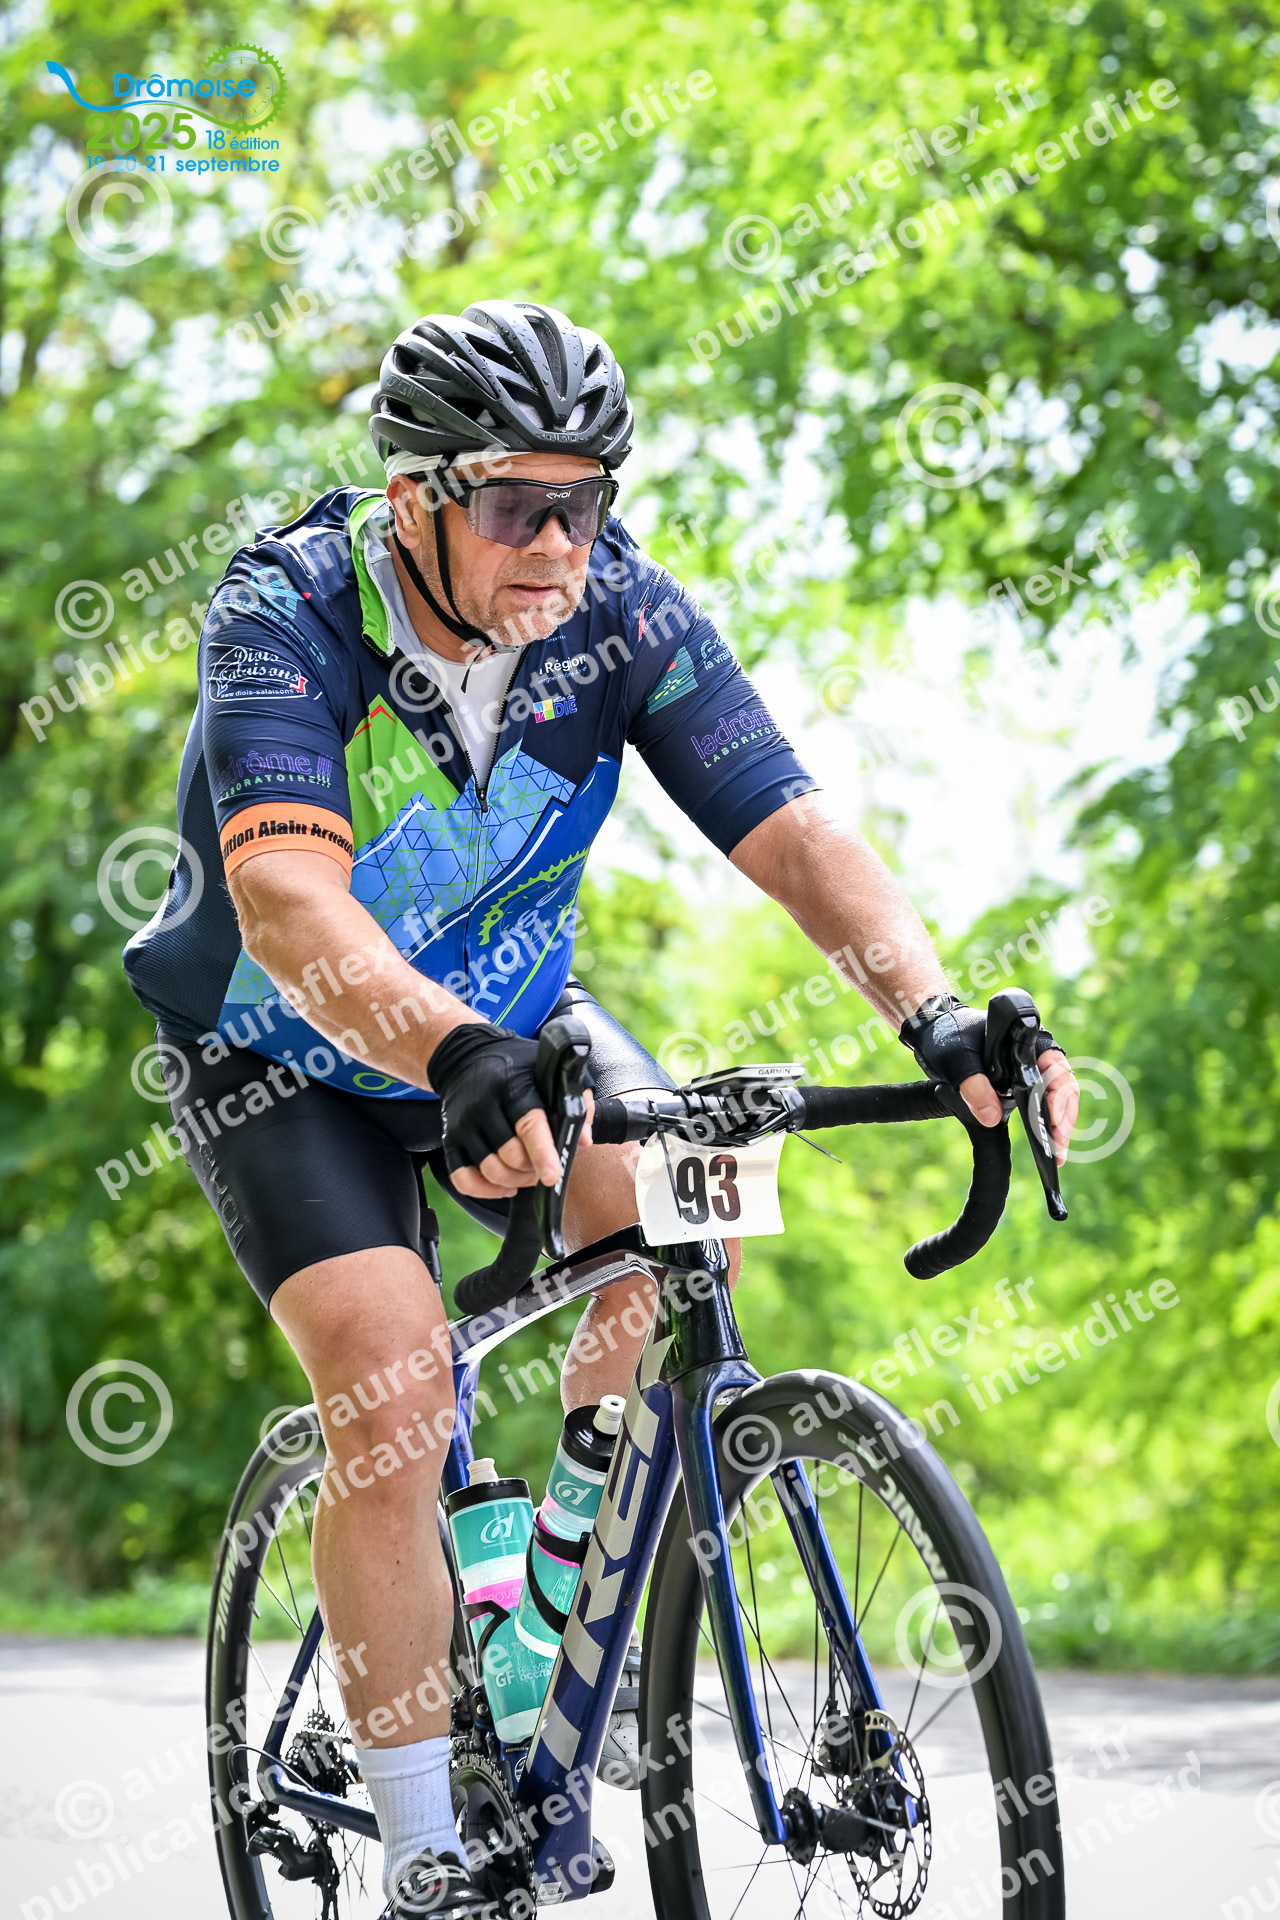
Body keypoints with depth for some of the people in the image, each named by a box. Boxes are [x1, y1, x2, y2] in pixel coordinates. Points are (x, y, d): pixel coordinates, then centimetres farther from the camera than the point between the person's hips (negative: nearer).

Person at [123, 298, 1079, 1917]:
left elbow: (790, 830, -27)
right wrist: (454, 1063, -63)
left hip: (510, 1012, 4)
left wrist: (940, 1020, -44)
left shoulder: (624, 613, -20)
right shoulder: (287, 616, -30)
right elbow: (289, 904, -46)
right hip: (287, 1059, -4)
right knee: (392, 1407, -20)